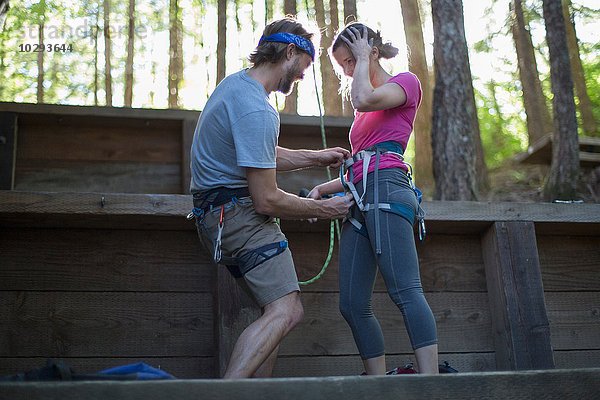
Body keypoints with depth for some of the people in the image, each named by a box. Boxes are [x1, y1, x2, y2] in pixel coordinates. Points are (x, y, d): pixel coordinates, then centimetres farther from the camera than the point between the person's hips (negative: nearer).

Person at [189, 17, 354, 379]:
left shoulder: (237, 82, 12)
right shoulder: (257, 111, -22)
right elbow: (267, 200, -21)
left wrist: (315, 158, 22)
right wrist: (323, 209, -6)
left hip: (222, 212, 11)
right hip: (239, 216, -11)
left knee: (282, 310, 12)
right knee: (285, 312, -20)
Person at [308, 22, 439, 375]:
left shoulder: (406, 81, 10)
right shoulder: (366, 110, 33)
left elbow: (363, 99, -12)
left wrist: (363, 59, 3)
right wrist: (323, 188, 17)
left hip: (386, 190, -8)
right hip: (359, 200, 8)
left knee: (405, 291, -19)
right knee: (353, 305, -2)